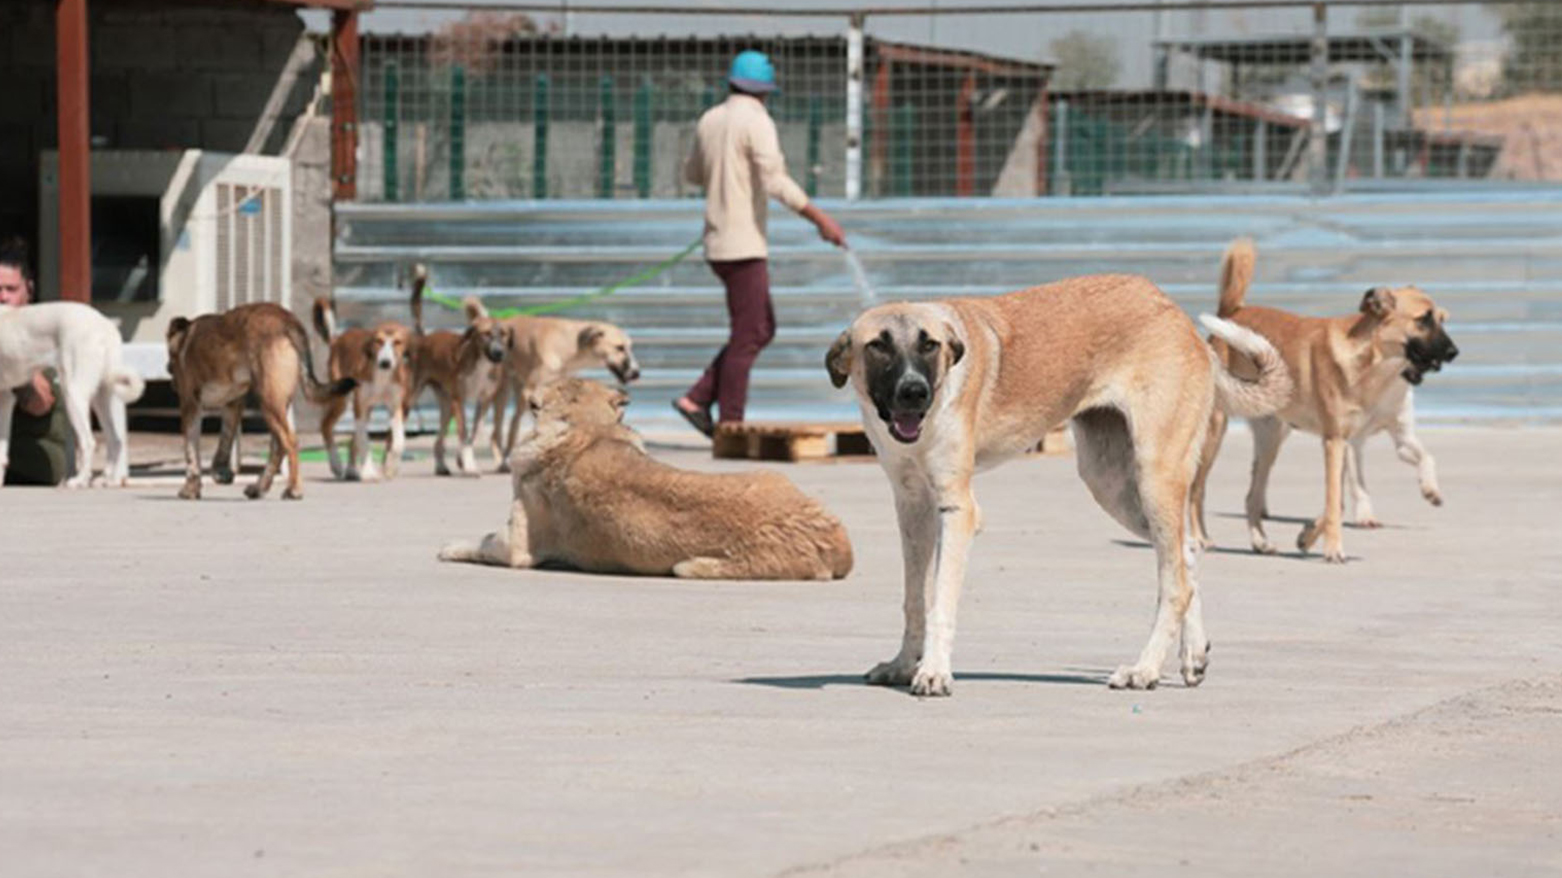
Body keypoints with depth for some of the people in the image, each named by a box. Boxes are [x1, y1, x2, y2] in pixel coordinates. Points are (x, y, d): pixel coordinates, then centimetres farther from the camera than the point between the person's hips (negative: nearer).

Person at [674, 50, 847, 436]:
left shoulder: (711, 120, 11)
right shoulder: (756, 122, -13)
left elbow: (693, 173, 26)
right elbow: (776, 182, -24)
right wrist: (820, 218, -23)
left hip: (718, 243, 8)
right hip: (743, 245, -8)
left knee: (763, 330, 14)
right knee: (747, 337, -4)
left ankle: (697, 400, 9)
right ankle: (731, 426, -4)